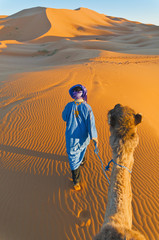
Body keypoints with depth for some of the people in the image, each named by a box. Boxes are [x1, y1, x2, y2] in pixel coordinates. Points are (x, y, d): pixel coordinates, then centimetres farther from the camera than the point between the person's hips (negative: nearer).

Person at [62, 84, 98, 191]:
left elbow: (64, 118, 4)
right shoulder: (86, 107, -20)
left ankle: (76, 181, 15)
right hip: (83, 136, 0)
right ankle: (82, 160, 61)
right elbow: (91, 123, -19)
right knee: (82, 147, 34)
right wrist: (94, 137, -10)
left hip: (71, 136, 0)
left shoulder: (69, 106, -14)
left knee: (73, 158, 9)